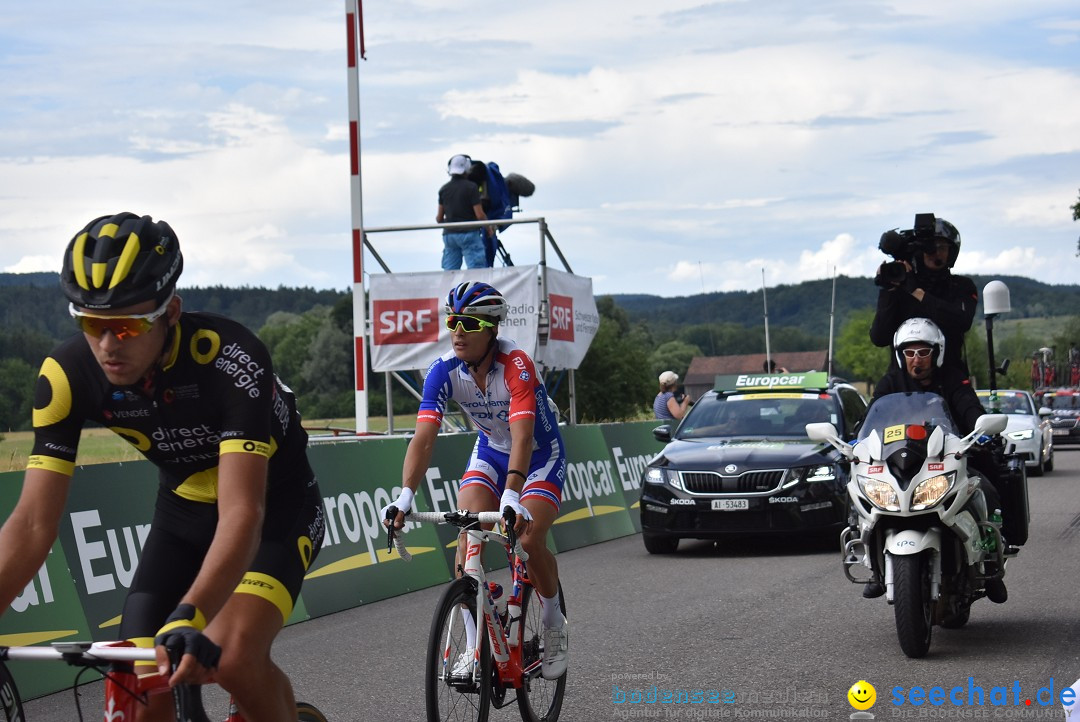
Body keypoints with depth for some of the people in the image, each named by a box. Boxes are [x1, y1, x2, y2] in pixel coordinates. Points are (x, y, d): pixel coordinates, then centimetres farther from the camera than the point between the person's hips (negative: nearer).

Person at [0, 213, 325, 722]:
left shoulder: (230, 358, -34)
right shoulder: (68, 373, -22)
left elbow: (242, 513, -42)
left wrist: (189, 620, -57)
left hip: (274, 511, -4)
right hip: (183, 513, 4)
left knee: (232, 658, -27)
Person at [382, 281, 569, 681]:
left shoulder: (515, 365, -32)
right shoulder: (444, 370, -20)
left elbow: (522, 435, -43)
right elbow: (424, 437, -28)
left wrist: (511, 496, -56)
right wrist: (405, 496, -42)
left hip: (541, 454, -4)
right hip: (490, 452, 4)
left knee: (529, 539, -22)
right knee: (469, 535, -19)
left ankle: (555, 626, 6)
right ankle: (475, 646, -11)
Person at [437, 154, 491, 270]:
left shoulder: (443, 189, 9)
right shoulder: (471, 187, -7)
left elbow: (439, 218, 11)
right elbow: (479, 215, -10)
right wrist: (489, 229, 7)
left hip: (449, 234, 5)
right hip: (468, 234, -5)